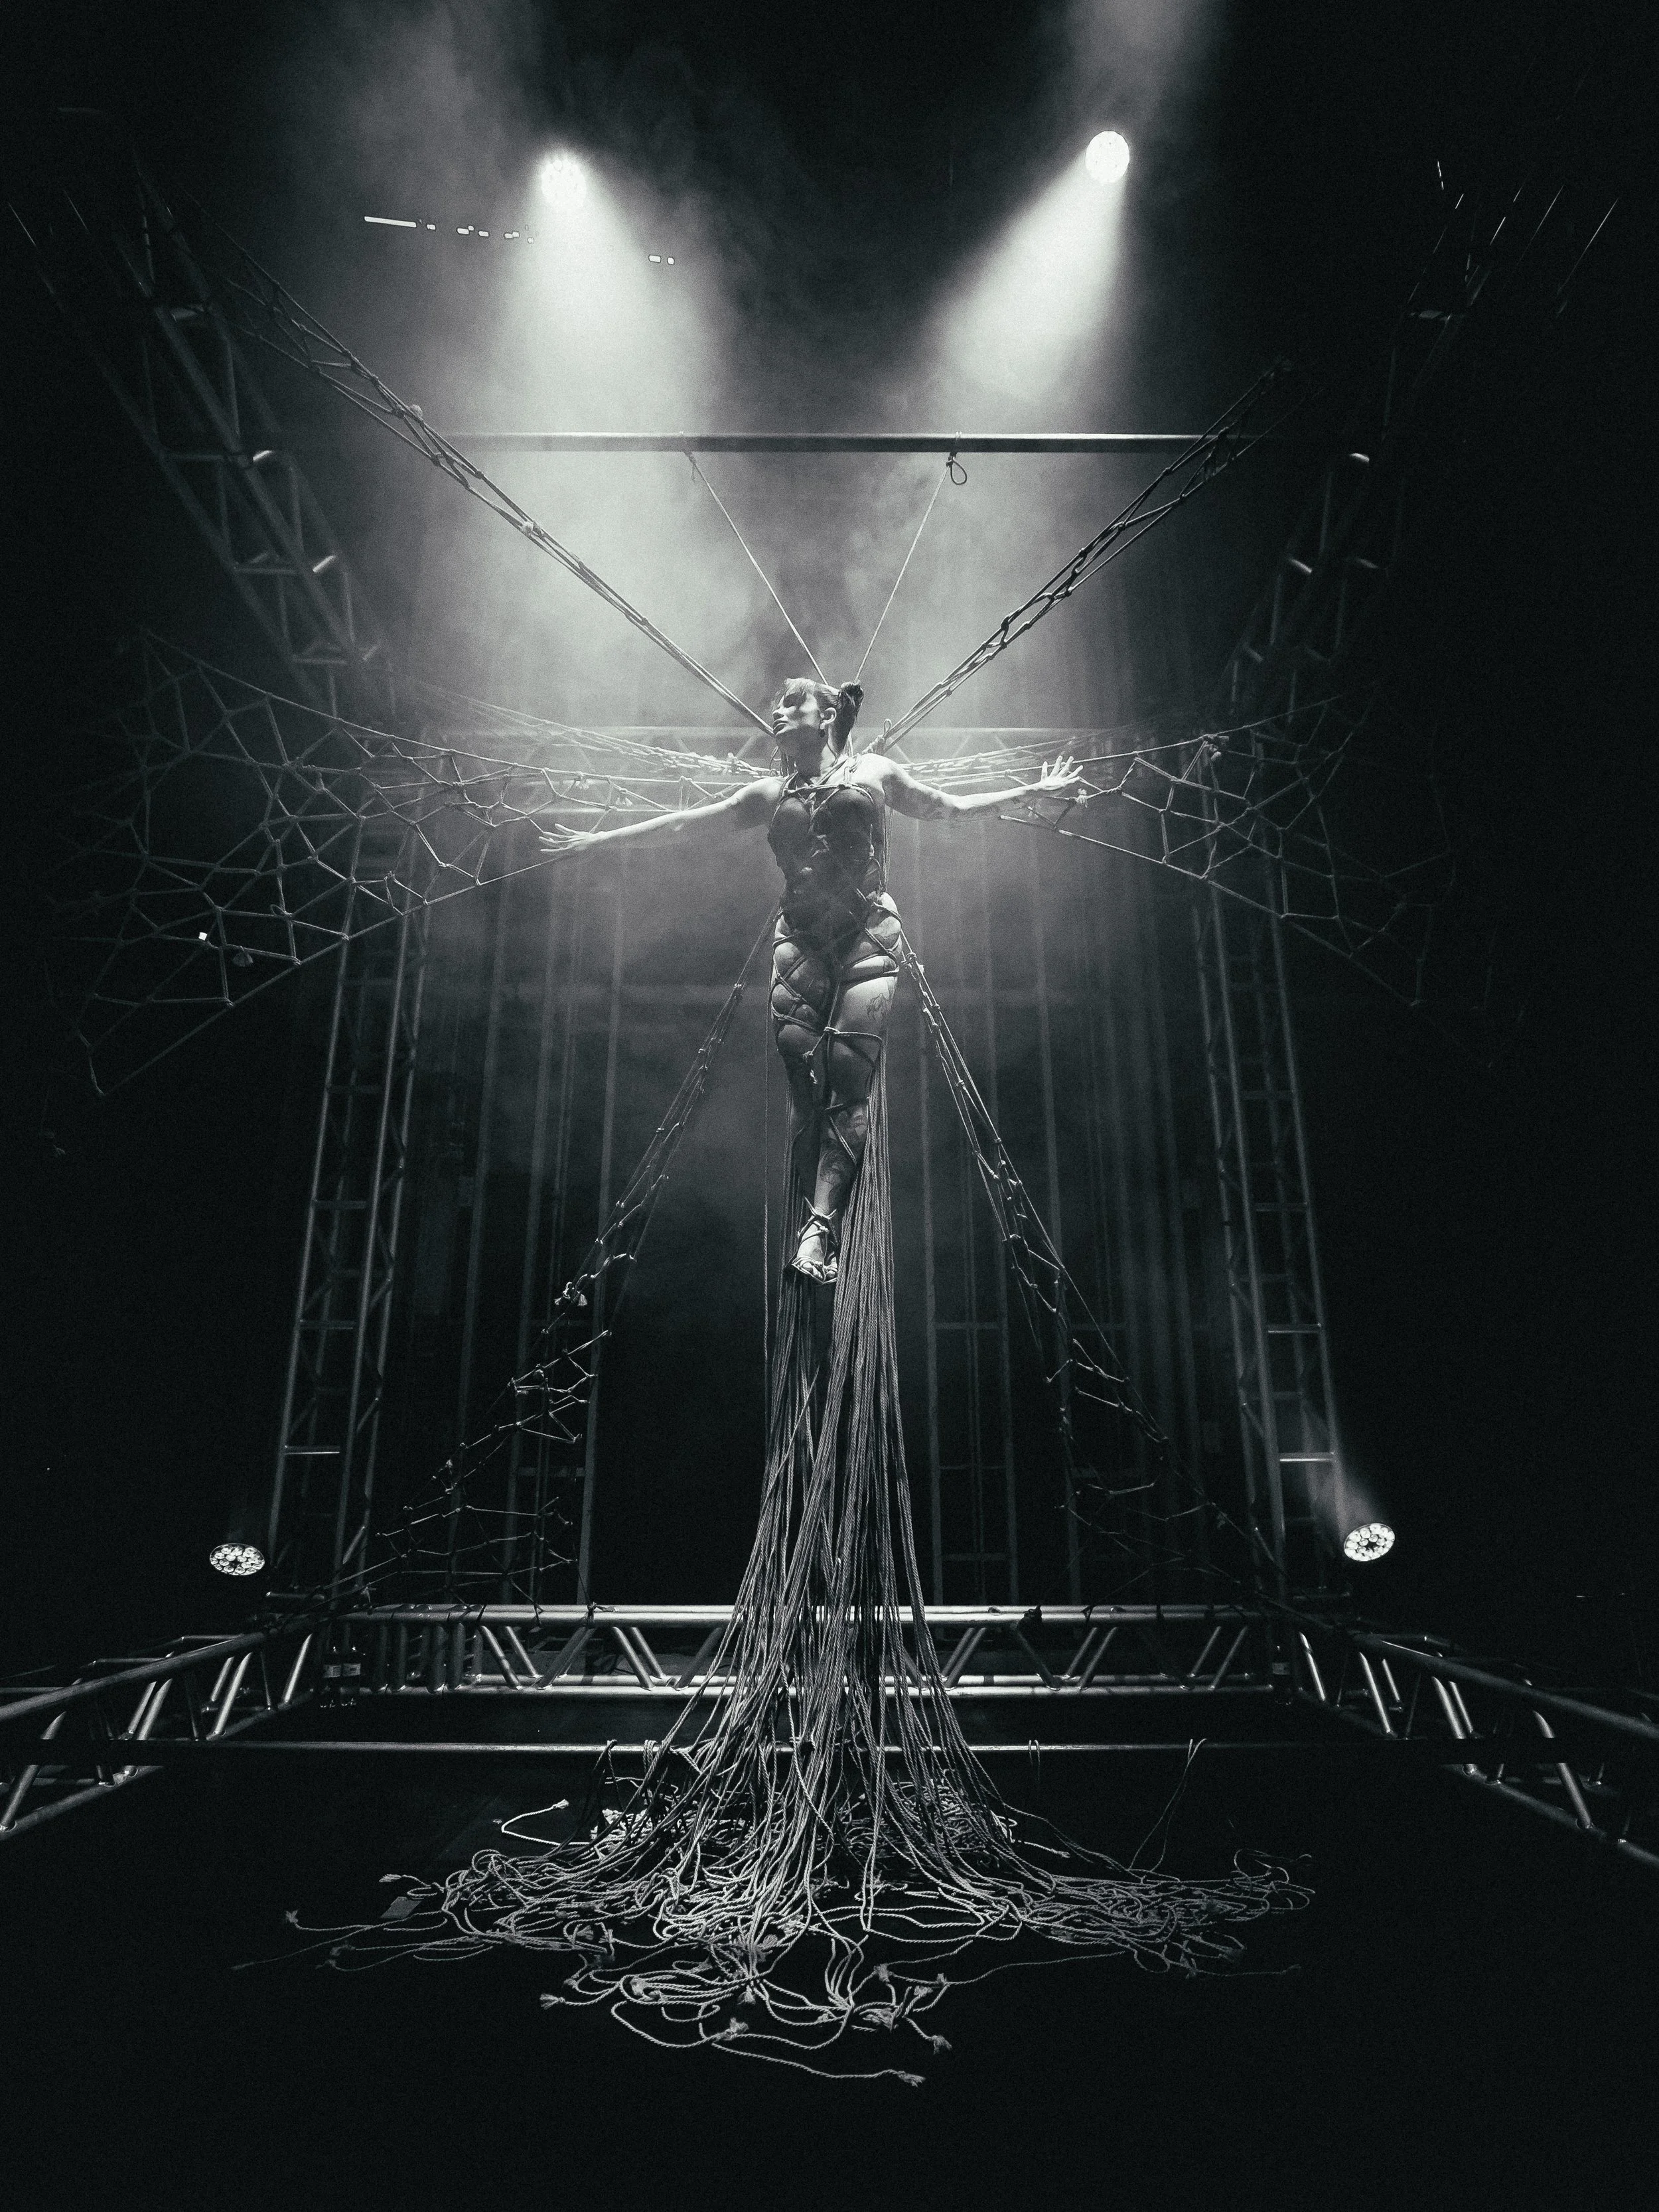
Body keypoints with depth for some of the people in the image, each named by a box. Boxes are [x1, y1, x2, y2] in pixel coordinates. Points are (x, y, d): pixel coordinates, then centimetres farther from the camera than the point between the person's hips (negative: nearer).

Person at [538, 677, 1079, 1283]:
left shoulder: (875, 772, 16)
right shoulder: (771, 793, 20)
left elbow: (948, 807, 26)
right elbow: (685, 820, 21)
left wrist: (1033, 789, 27)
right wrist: (595, 839, 21)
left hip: (868, 935, -2)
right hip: (799, 940, 2)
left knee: (847, 1078, -15)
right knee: (805, 1084, -10)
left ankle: (819, 1226, -21)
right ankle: (823, 1223, -5)